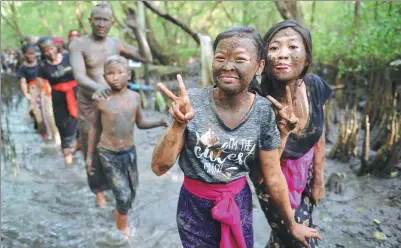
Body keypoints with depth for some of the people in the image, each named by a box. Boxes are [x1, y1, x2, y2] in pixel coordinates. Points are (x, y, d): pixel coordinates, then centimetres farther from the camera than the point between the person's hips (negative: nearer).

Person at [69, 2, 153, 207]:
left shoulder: (116, 44, 2)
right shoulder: (78, 45, -11)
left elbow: (146, 58, -1)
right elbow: (79, 76, -26)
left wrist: (136, 30, -10)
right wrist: (97, 87, -48)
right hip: (90, 106, -3)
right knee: (93, 151, 7)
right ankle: (99, 190, 27)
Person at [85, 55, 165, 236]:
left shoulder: (135, 97, -4)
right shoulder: (101, 100, -11)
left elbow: (140, 123, 7)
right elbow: (94, 127, 0)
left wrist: (160, 122, -11)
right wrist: (89, 156, 3)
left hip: (130, 151, 4)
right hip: (108, 154, -3)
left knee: (132, 192, 15)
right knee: (123, 195, -6)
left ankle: (120, 215, 43)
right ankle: (122, 230, 20)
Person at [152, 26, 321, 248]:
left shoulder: (263, 111, -13)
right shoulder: (192, 102, -18)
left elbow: (274, 176, -3)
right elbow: (159, 168, -16)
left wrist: (292, 224, 6)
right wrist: (178, 125, -32)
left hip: (239, 202, 1)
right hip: (194, 205, -1)